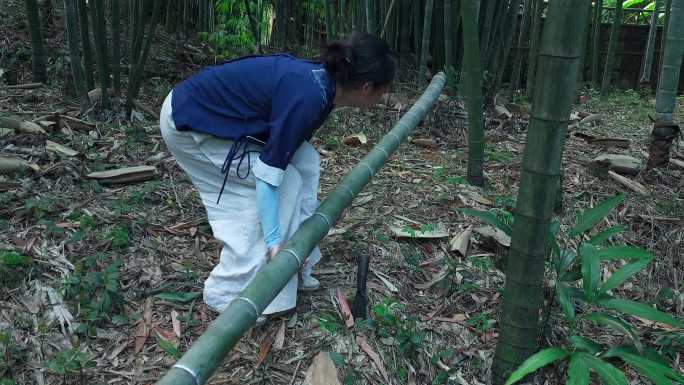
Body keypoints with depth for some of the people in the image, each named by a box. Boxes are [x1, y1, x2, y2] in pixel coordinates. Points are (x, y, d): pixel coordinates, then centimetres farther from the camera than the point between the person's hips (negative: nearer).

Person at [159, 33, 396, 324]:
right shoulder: (307, 98, -29)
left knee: (304, 163, 3)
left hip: (218, 114, 9)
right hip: (189, 123, -9)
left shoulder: (321, 82, -1)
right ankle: (227, 293, 1)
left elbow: (286, 148, 12)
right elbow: (269, 173, -27)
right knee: (283, 183, -10)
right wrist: (274, 240, -22)